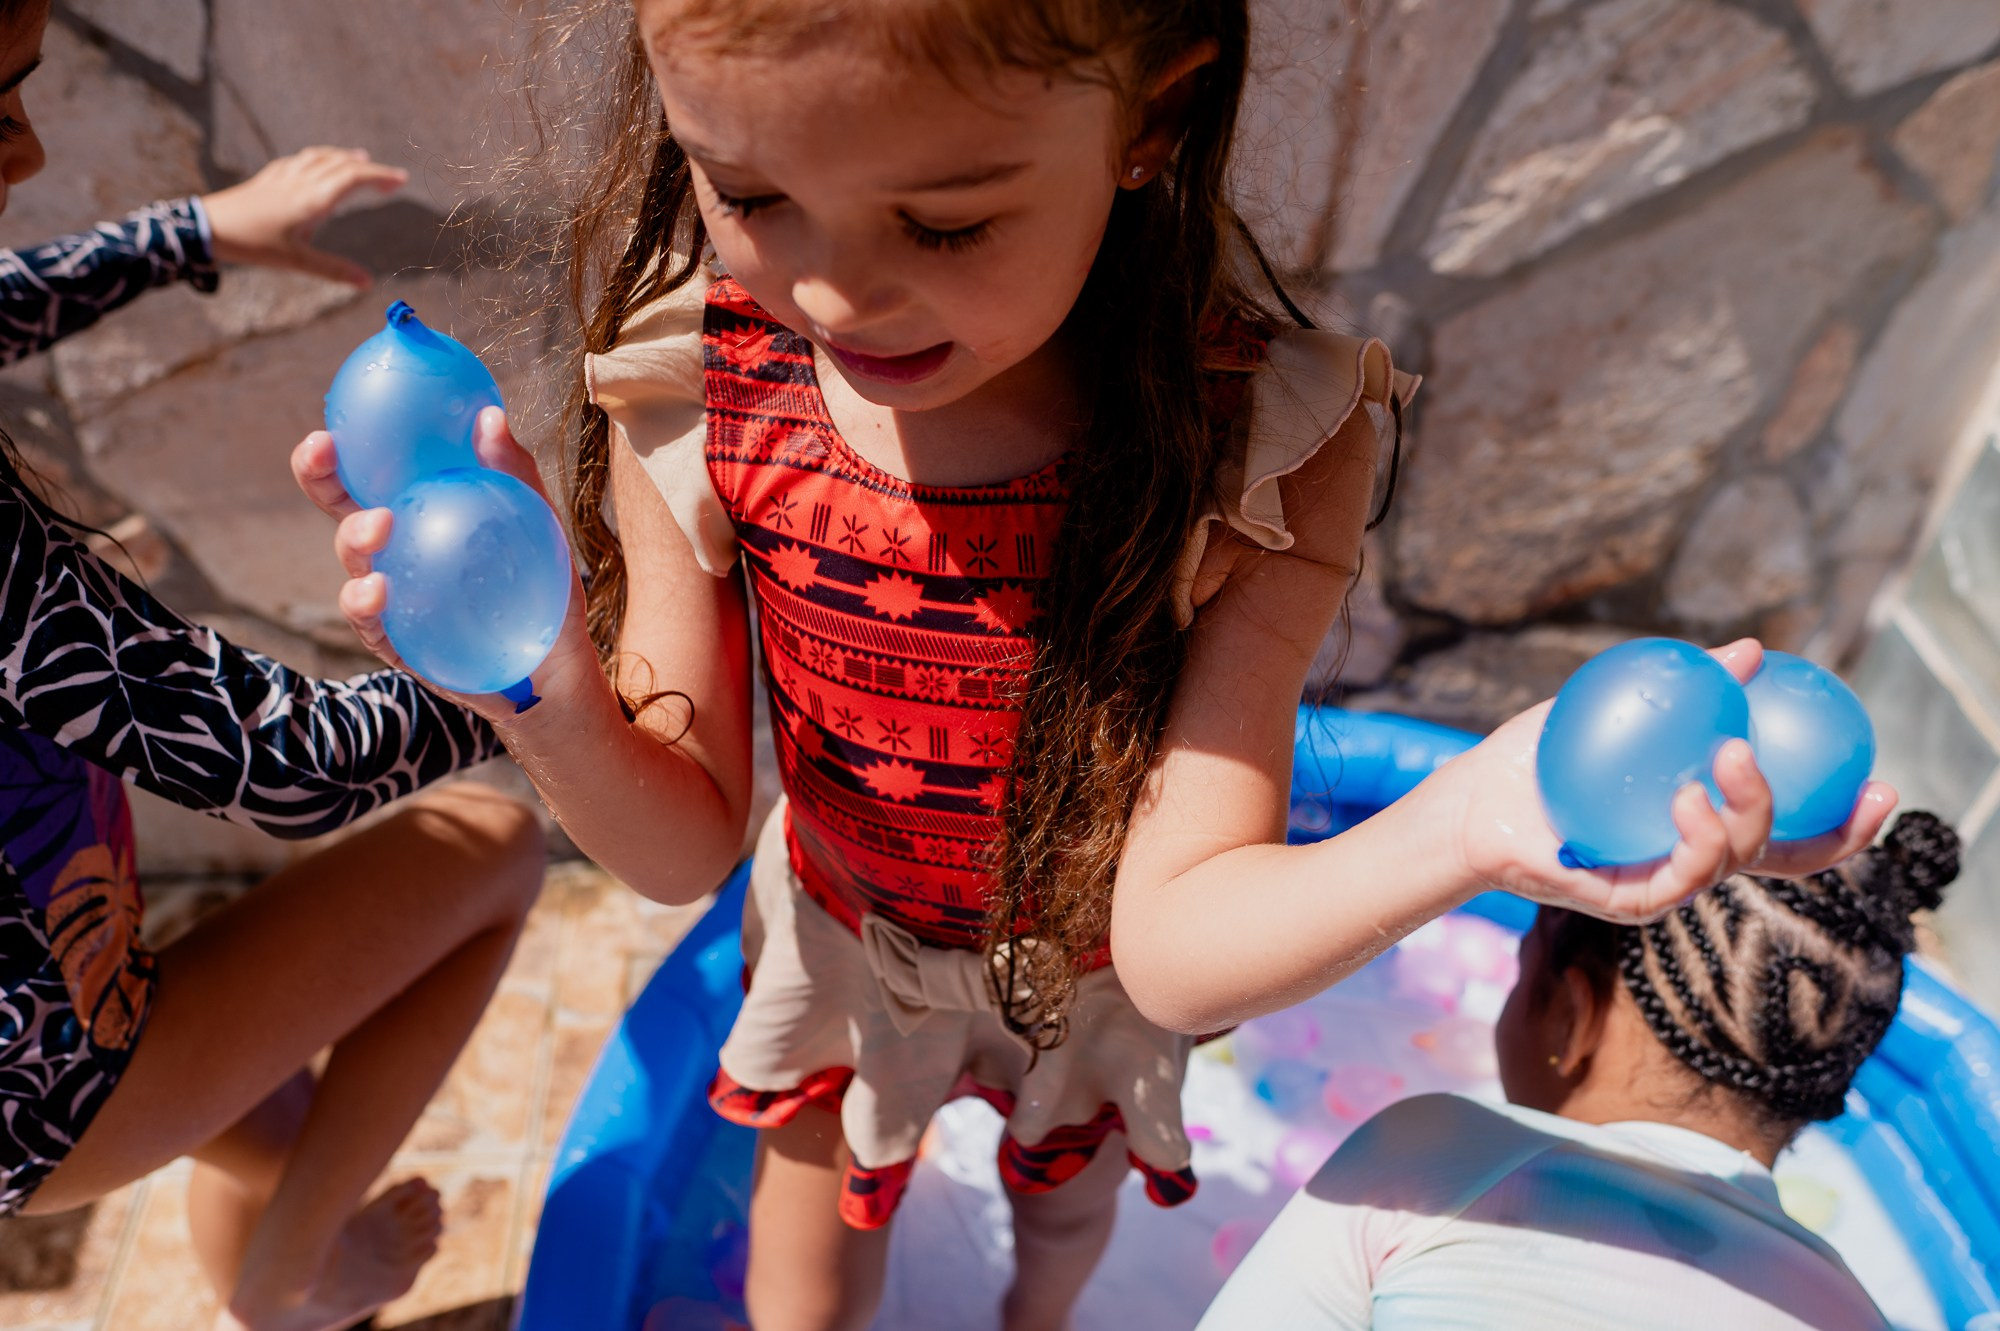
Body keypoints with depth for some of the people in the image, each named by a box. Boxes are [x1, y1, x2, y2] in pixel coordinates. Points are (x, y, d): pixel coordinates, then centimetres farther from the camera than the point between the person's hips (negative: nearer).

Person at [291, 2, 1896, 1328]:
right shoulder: (691, 386, -28)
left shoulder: (1266, 433, -35)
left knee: (1066, 1202, 35)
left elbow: (1179, 940, -34)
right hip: (840, 935, 0)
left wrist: (1466, 825, -53)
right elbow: (682, 843, -20)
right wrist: (546, 689, -41)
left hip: (1099, 964, 1)